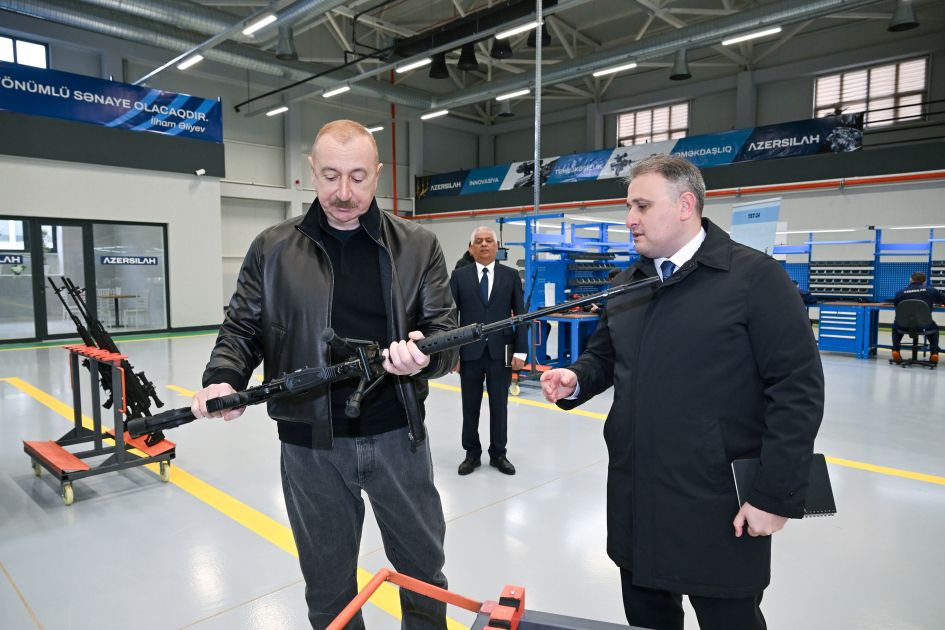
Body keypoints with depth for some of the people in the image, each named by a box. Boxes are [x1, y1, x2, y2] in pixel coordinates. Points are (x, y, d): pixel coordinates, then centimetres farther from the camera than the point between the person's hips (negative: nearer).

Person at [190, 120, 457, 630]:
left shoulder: (417, 247, -1)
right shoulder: (273, 249, 1)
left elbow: (446, 329, -3)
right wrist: (223, 378, -14)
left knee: (423, 567, 19)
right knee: (328, 586, 18)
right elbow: (242, 328, 6)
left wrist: (425, 356, -25)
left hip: (397, 437, 0)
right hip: (310, 445, 1)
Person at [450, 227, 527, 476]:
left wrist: (521, 351, -5)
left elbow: (520, 314, 1)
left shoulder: (511, 275, 3)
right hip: (470, 352, 0)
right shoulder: (459, 276, 3)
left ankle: (498, 454, 24)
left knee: (499, 406, 9)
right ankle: (472, 454, 25)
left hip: (500, 351, 0)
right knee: (470, 406, 10)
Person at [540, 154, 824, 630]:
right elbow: (603, 356, 18)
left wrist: (776, 495, -15)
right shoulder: (626, 284, 9)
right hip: (634, 500, 6)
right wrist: (576, 381, -5)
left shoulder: (755, 277, -11)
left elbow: (798, 390, -13)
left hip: (719, 508, -5)